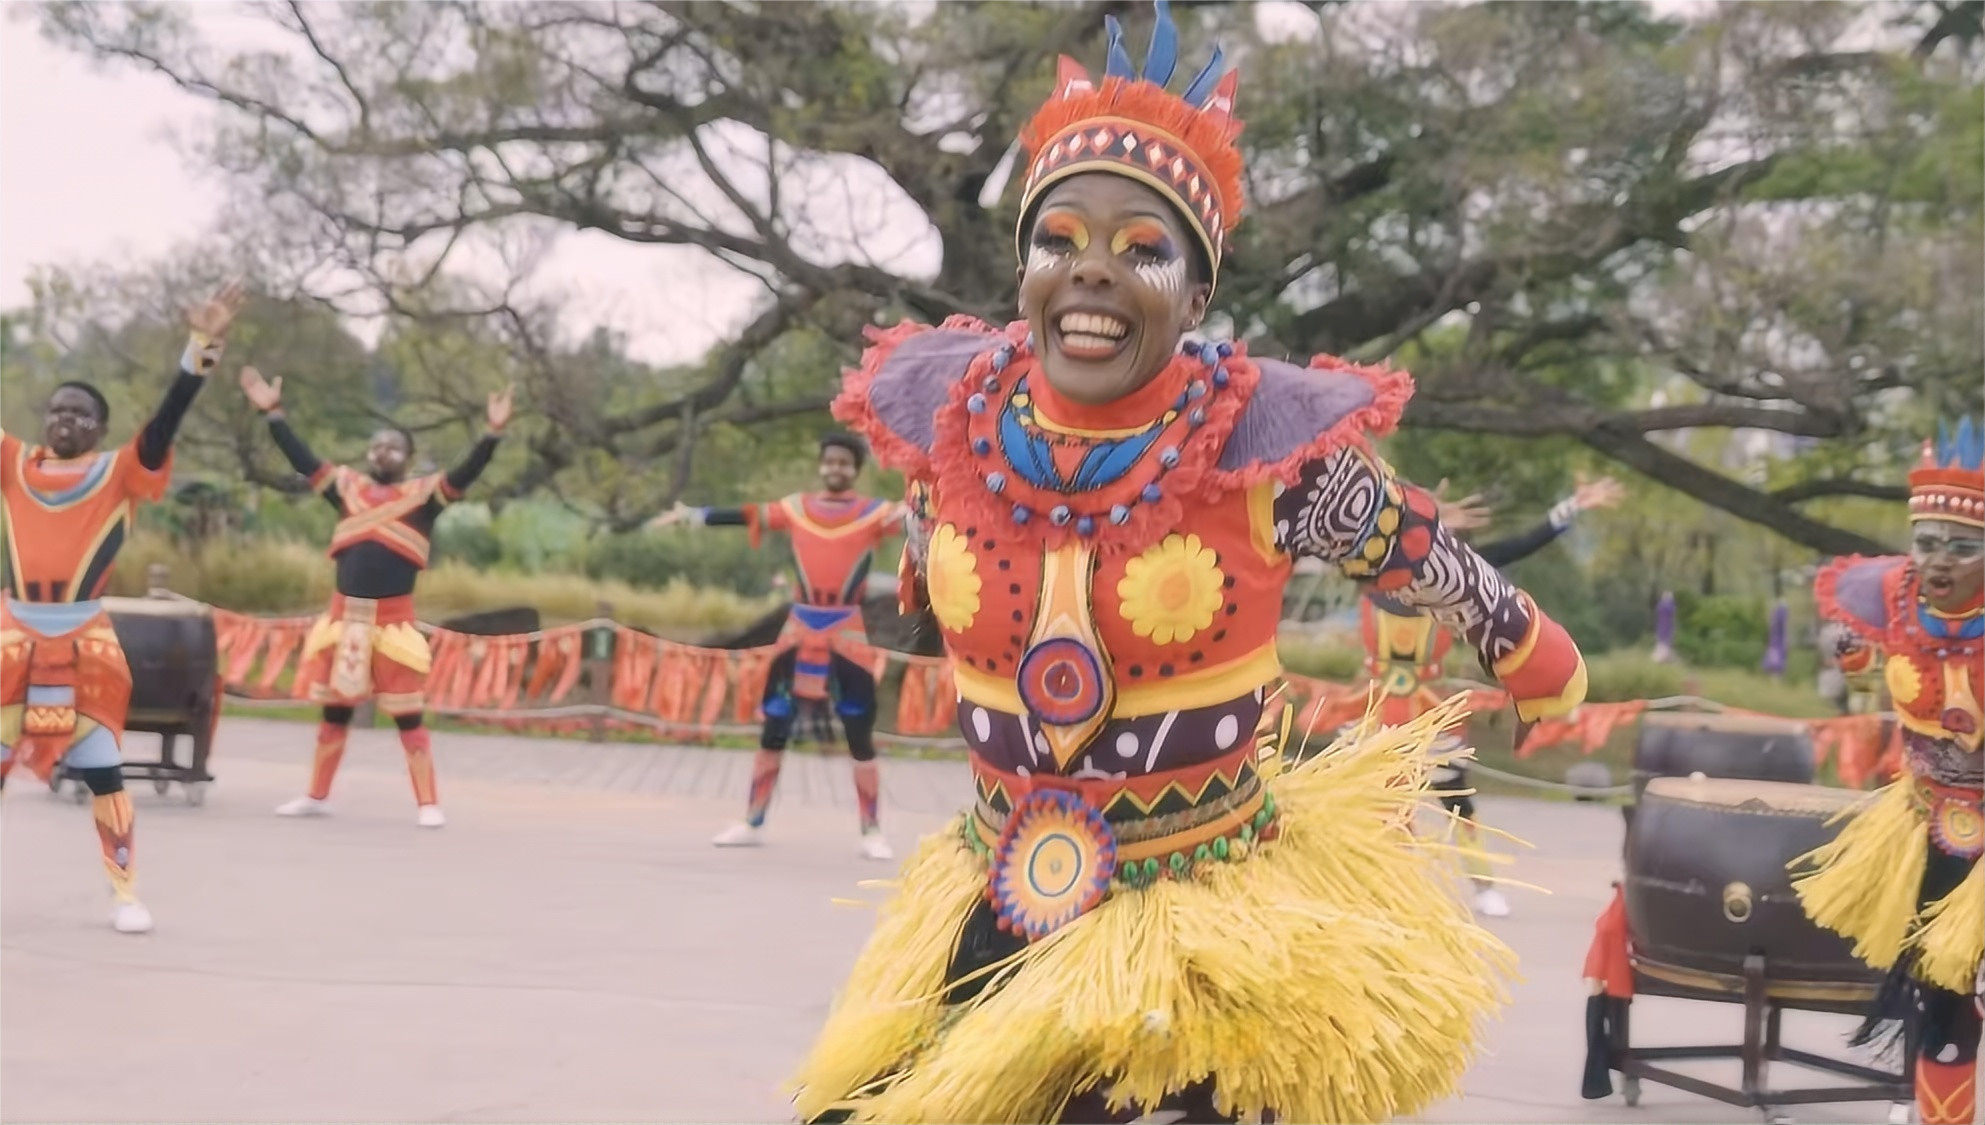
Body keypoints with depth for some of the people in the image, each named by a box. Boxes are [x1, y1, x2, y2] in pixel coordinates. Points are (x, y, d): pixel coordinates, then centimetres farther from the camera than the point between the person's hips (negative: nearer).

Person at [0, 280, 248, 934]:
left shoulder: (122, 473, -1)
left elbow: (168, 419, -13)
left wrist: (202, 346, -25)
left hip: (84, 643, -2)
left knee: (102, 772, 1)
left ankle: (126, 895, 10)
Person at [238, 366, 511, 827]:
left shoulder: (424, 493, 0)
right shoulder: (347, 486, 10)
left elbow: (465, 474, -12)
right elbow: (303, 460, 11)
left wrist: (492, 432, -25)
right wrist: (273, 413, 8)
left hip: (393, 618, -4)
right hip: (343, 614, 4)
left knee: (408, 714, -2)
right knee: (334, 707, 14)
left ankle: (428, 803, 2)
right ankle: (317, 796, 25)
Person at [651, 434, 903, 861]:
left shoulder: (873, 512, -2)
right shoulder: (797, 507, 6)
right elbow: (747, 517, 6)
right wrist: (691, 515, 3)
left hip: (846, 633, -2)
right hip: (799, 629, 2)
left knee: (860, 733, -2)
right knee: (774, 725, 7)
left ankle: (872, 832, 7)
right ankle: (752, 823, 17)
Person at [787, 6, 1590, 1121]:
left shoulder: (1268, 439, -17)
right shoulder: (945, 420, -8)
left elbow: (1446, 571, 1)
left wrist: (1546, 672, 18)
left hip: (1223, 936, -3)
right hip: (998, 924, 4)